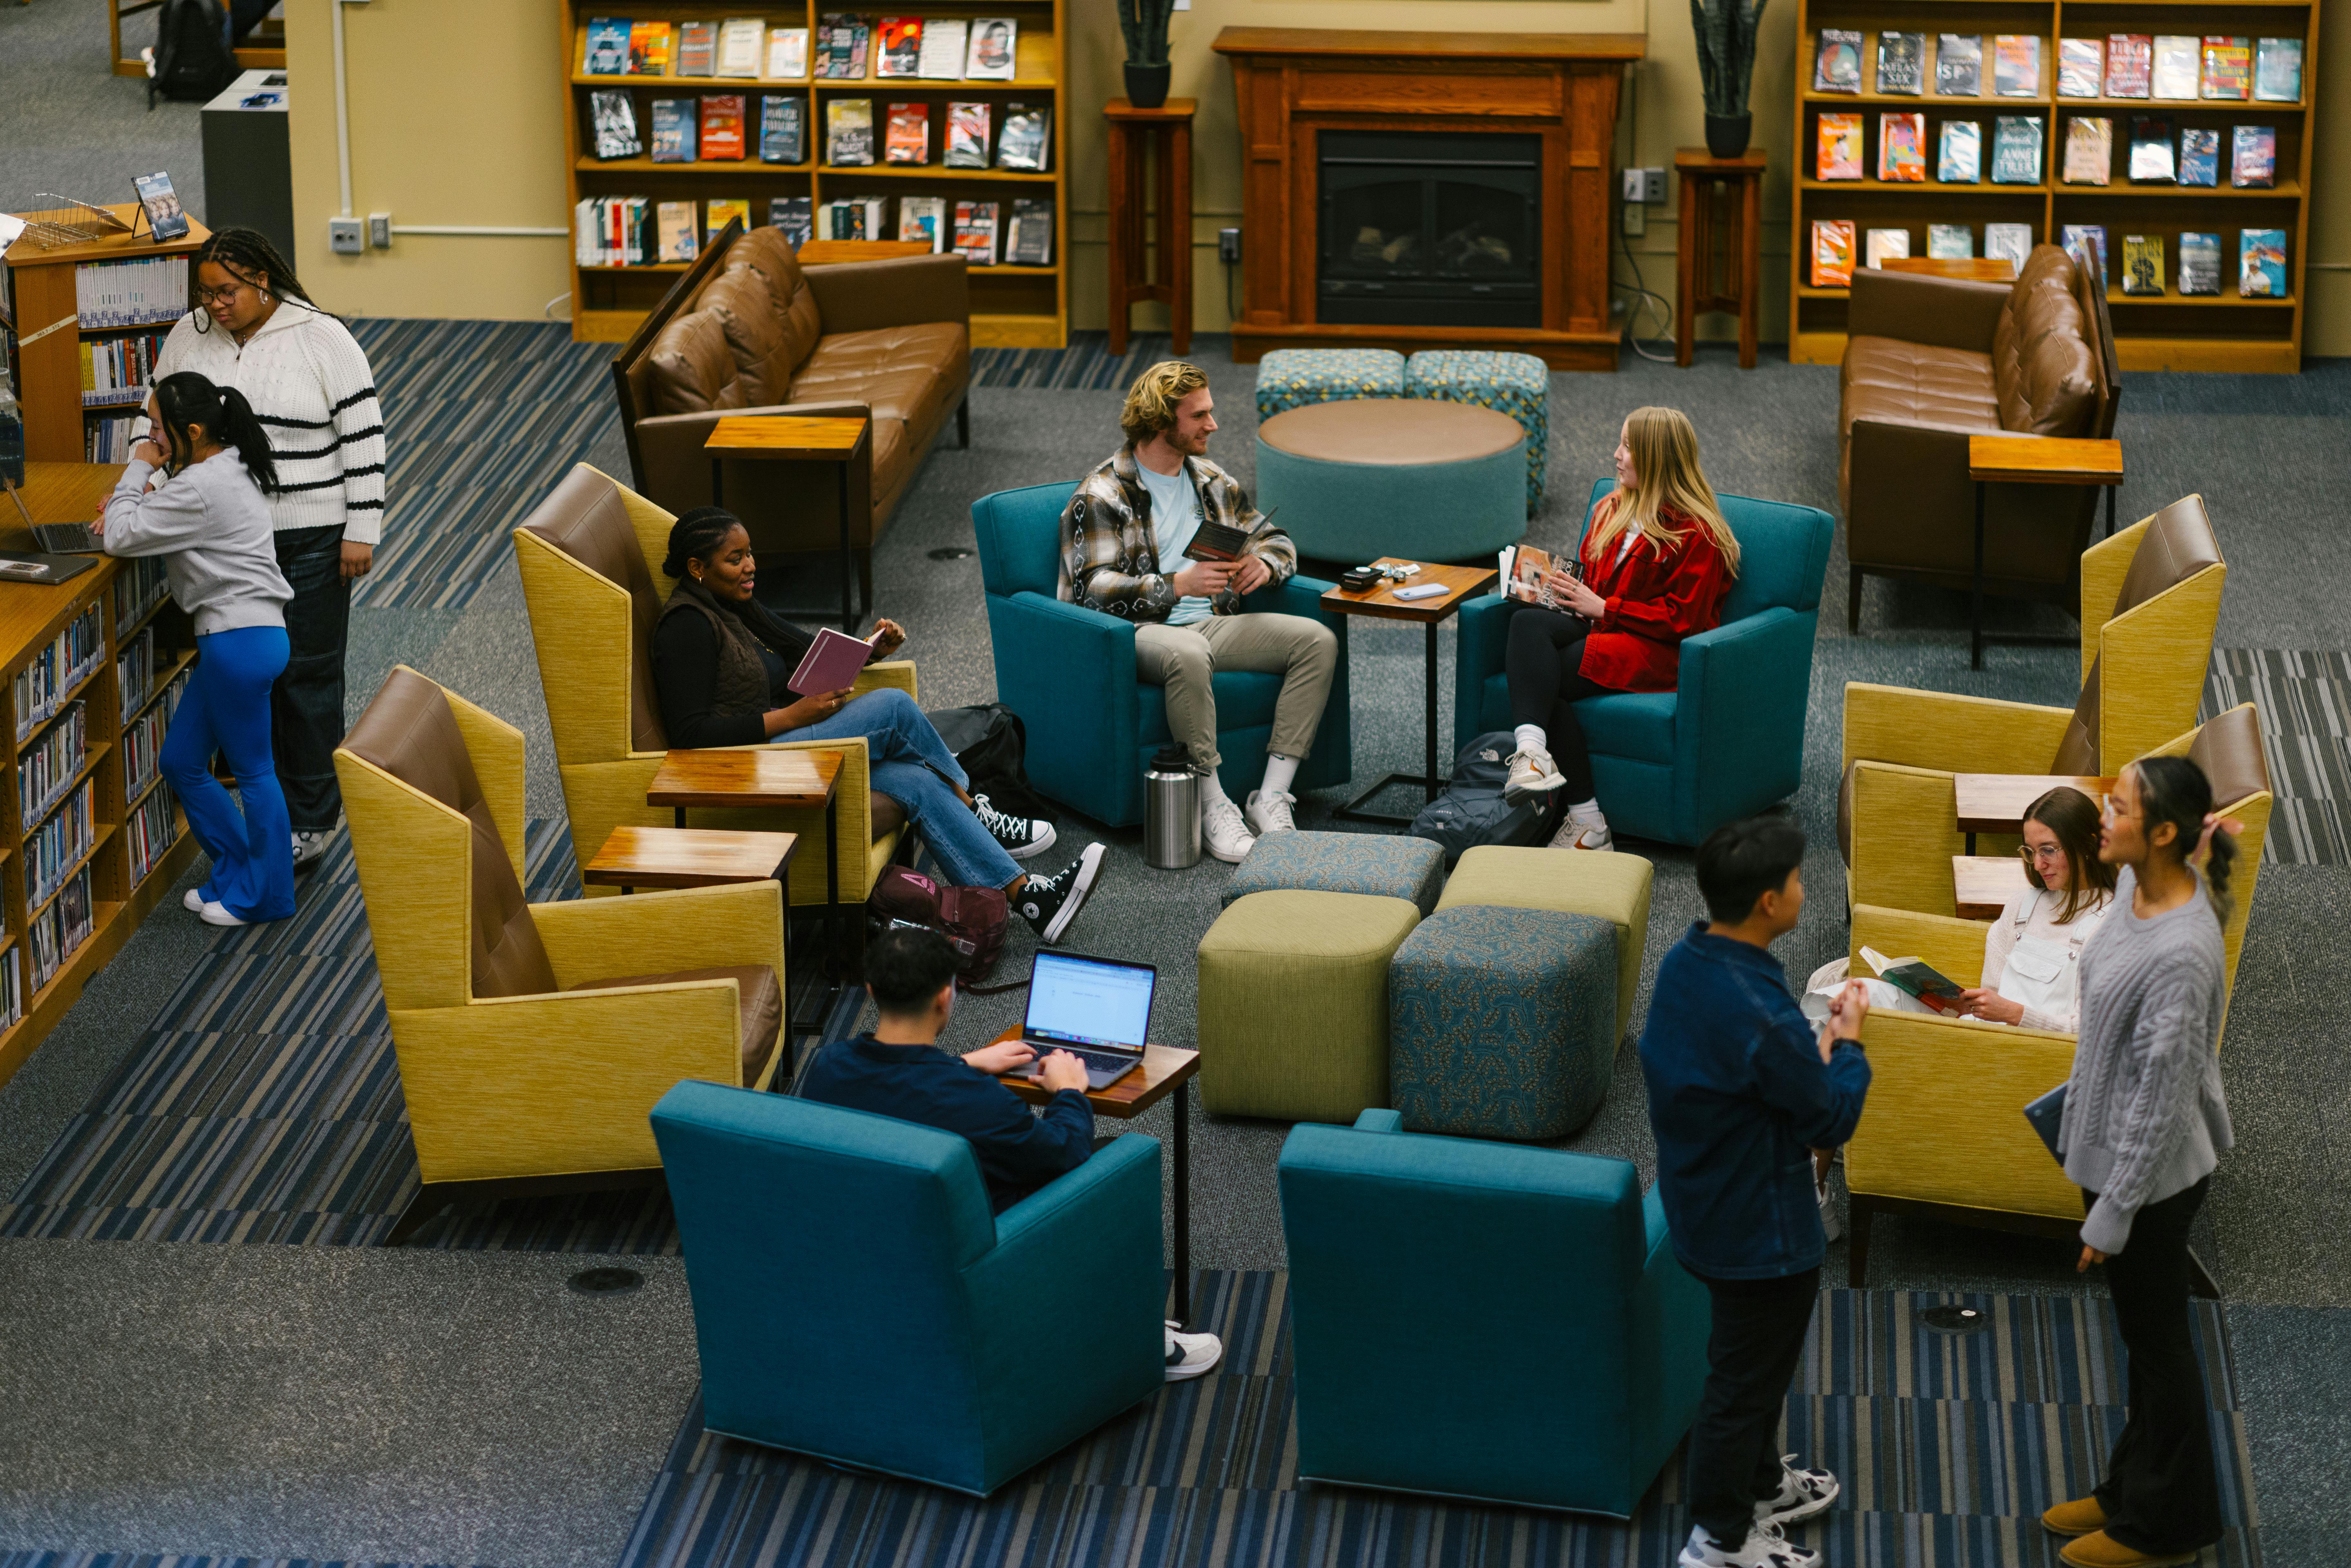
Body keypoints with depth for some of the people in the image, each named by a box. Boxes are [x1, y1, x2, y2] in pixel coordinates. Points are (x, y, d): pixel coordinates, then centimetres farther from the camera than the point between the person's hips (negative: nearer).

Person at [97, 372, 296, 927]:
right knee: (181, 762, 16)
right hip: (234, 637, 11)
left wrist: (138, 470, -5)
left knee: (252, 769, 2)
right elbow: (167, 517, 28)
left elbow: (120, 539, -17)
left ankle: (266, 897, 13)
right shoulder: (225, 468, 12)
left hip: (241, 641, -11)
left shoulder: (201, 490, -20)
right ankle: (239, 873, 26)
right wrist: (129, 504, 7)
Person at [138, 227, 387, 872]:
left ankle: (312, 819, 13)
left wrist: (362, 530, -11)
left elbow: (363, 437, -8)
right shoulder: (190, 336, 4)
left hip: (309, 538, -4)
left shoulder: (323, 340, -9)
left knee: (307, 674, 2)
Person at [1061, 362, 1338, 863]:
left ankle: (1272, 798, -19)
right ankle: (1213, 807, -32)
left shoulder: (1211, 481, 17)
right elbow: (1093, 589, -14)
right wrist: (1178, 586, -26)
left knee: (1318, 640, -15)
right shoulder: (1101, 495, -4)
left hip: (1212, 623, 7)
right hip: (1143, 630, -7)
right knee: (1187, 653, -42)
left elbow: (1274, 538, 24)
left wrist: (1264, 564, -2)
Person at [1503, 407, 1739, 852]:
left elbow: (1684, 619, -13)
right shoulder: (1612, 510, 17)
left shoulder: (1697, 532, -7)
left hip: (1657, 650, -7)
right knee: (1527, 621, -25)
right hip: (1602, 630, 7)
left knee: (1545, 677, -29)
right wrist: (1568, 590, 2)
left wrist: (1602, 608, -15)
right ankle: (1532, 748, -44)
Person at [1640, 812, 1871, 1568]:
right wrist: (1848, 1043, -6)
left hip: (1703, 1204, 9)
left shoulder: (1685, 962, -6)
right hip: (1760, 1226, -9)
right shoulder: (1760, 1014, -34)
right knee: (1746, 1377, 10)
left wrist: (1813, 1048, 2)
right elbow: (1833, 1120, -20)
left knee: (1753, 1361, 28)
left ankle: (1759, 1483, 48)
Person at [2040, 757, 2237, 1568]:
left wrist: (2113, 1214, -20)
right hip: (2114, 1148, 9)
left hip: (2152, 1172, -9)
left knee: (2157, 1338, 8)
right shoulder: (2136, 885, -4)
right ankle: (2133, 1487, 37)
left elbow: (2161, 1096, -26)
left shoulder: (2181, 953, -32)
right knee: (2143, 1332, 22)